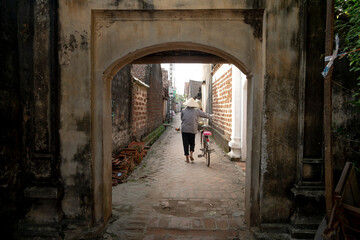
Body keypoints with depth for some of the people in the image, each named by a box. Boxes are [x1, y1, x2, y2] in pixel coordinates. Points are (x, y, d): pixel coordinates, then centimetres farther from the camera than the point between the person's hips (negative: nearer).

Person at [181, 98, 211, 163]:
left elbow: (182, 119, 10)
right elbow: (205, 115, 8)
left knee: (185, 143, 6)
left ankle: (187, 158, 8)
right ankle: (191, 154, -4)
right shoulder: (196, 110, 0)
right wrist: (210, 116, 26)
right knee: (192, 143, 16)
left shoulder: (183, 110, 4)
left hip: (184, 129, 1)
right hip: (192, 129, 0)